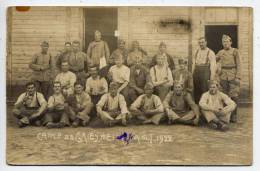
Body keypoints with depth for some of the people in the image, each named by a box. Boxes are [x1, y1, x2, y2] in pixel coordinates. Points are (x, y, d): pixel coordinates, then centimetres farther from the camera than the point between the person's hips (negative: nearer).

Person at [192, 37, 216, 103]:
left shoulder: (210, 52, -3)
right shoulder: (197, 52, 14)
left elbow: (213, 66, -7)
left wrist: (212, 78, -13)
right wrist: (192, 74, 9)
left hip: (205, 73, -5)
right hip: (196, 72, 5)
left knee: (205, 91, -6)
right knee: (197, 91, 8)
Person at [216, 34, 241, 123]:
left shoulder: (235, 51, -2)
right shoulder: (220, 52, 8)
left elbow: (238, 65, -5)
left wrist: (238, 77, -13)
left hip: (233, 76, -3)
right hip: (223, 76, 3)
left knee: (234, 96, -7)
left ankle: (234, 116, -1)